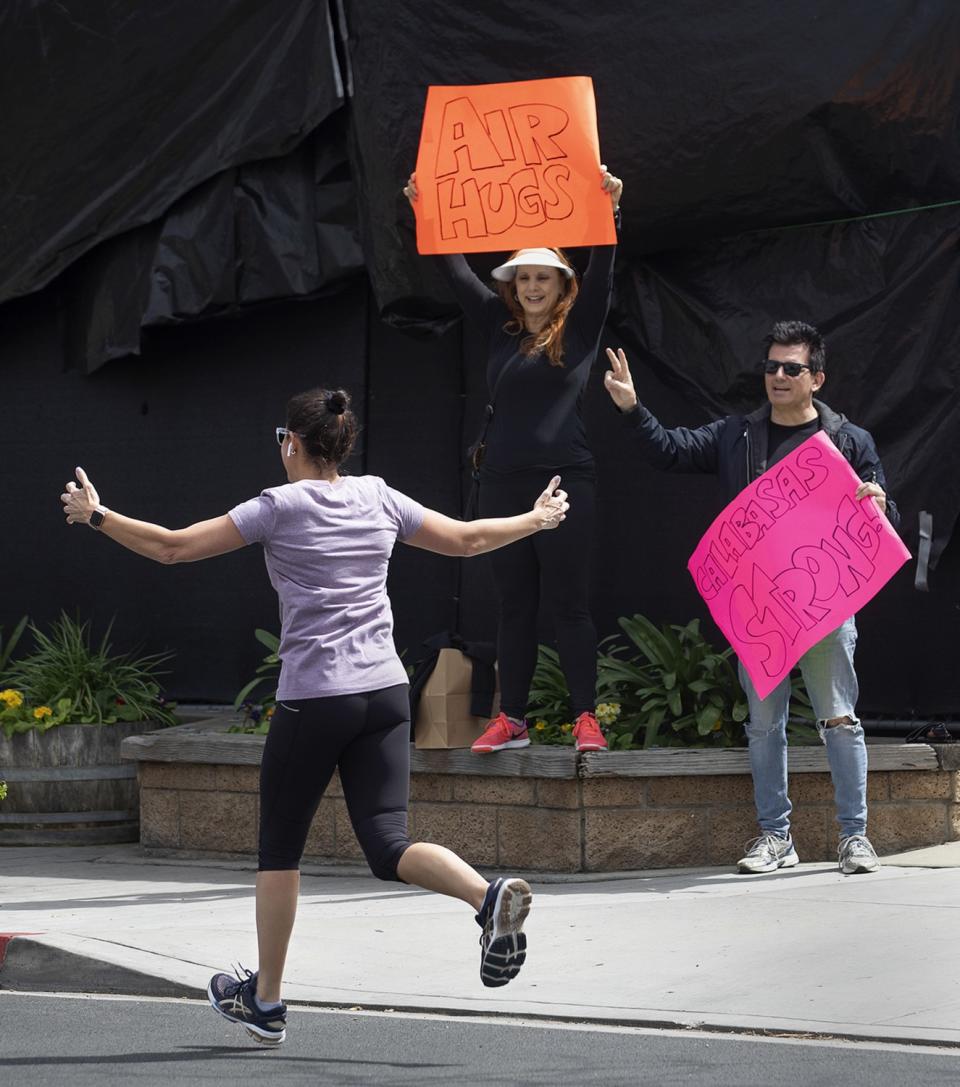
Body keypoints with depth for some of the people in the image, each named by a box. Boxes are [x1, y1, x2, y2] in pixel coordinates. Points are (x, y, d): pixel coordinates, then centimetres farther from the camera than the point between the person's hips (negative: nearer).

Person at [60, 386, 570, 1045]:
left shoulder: (280, 508, -5)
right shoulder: (379, 499, 8)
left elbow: (173, 548, -4)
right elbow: (466, 539, 17)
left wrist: (96, 516, 10)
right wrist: (537, 519, 34)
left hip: (313, 698, -4)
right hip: (385, 693, 4)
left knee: (280, 851, 11)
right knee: (389, 846, 1)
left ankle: (265, 1001, 20)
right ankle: (491, 896, -27)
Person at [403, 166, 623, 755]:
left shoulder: (579, 330, 4)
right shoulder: (501, 331, 11)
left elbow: (602, 271, -9)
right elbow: (458, 271, 11)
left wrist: (609, 211, -22)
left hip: (566, 482, -4)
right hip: (504, 483, 4)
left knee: (570, 602, -4)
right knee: (514, 604, 7)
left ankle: (587, 718, -1)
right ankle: (512, 719, 9)